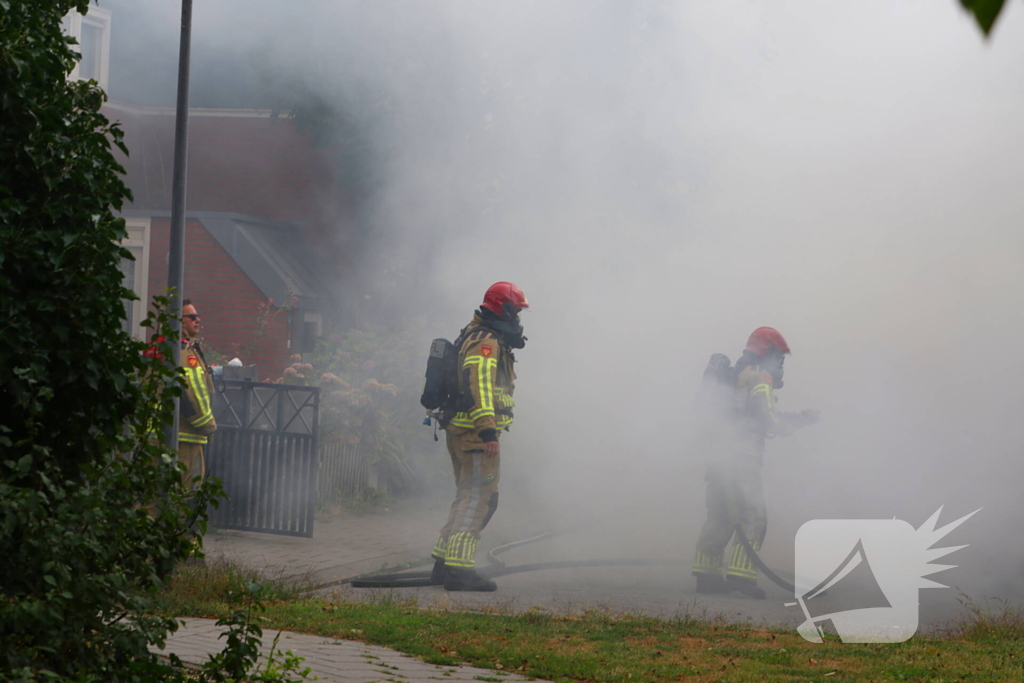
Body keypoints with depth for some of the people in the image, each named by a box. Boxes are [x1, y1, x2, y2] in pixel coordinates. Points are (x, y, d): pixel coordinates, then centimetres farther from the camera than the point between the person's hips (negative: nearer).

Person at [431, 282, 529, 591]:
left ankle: (444, 562, 20)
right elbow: (477, 384, -25)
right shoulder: (486, 342, -13)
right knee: (478, 498, -12)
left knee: (469, 497, 17)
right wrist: (487, 430, -31)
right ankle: (458, 568, -18)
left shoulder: (476, 337, 20)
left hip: (461, 430, 11)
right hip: (476, 433, -11)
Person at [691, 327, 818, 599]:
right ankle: (740, 575, -17)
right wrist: (802, 419, -1)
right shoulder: (759, 378, -7)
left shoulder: (736, 377, 21)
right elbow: (771, 421, -14)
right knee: (752, 519, -9)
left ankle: (706, 574, 15)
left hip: (719, 456, 9)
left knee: (720, 517, 15)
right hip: (741, 458, -9)